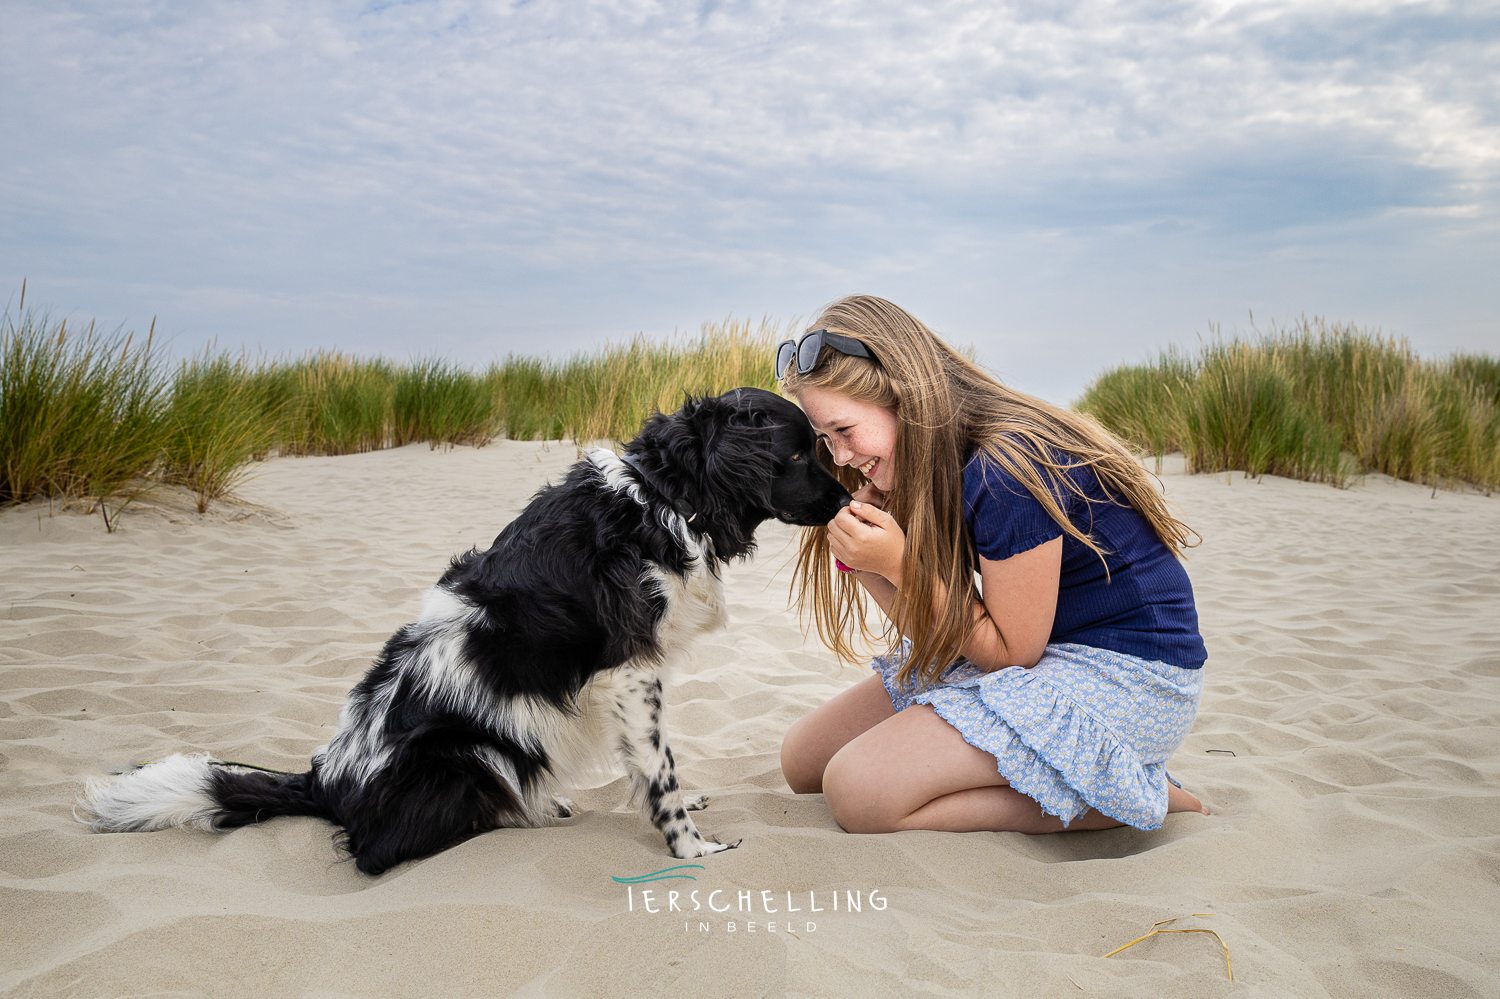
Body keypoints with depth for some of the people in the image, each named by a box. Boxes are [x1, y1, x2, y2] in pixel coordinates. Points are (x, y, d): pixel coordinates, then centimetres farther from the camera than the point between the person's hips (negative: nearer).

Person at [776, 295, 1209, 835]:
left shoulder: (1008, 471, -27)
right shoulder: (933, 465, 1)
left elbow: (1011, 650, -19)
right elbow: (935, 632, 2)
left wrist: (899, 563, -22)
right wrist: (863, 562, -14)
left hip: (1125, 671, -9)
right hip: (1034, 651, 9)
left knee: (858, 791, -22)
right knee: (804, 761, 5)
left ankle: (1132, 794, -10)